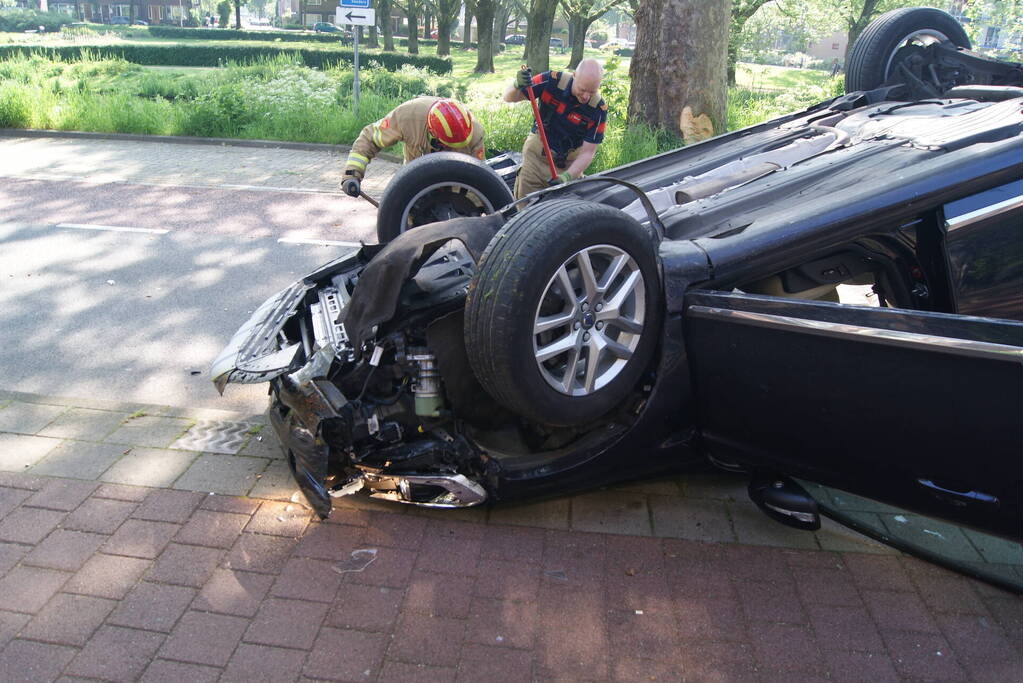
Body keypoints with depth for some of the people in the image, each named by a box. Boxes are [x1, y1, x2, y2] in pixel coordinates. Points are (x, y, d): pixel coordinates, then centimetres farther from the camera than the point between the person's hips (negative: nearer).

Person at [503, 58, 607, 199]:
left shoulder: (598, 109, -19)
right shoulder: (552, 81, -18)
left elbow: (587, 153, -16)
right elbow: (509, 97, -11)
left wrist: (567, 177, -31)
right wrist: (517, 85, -33)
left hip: (570, 163, 0)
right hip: (536, 155, 0)